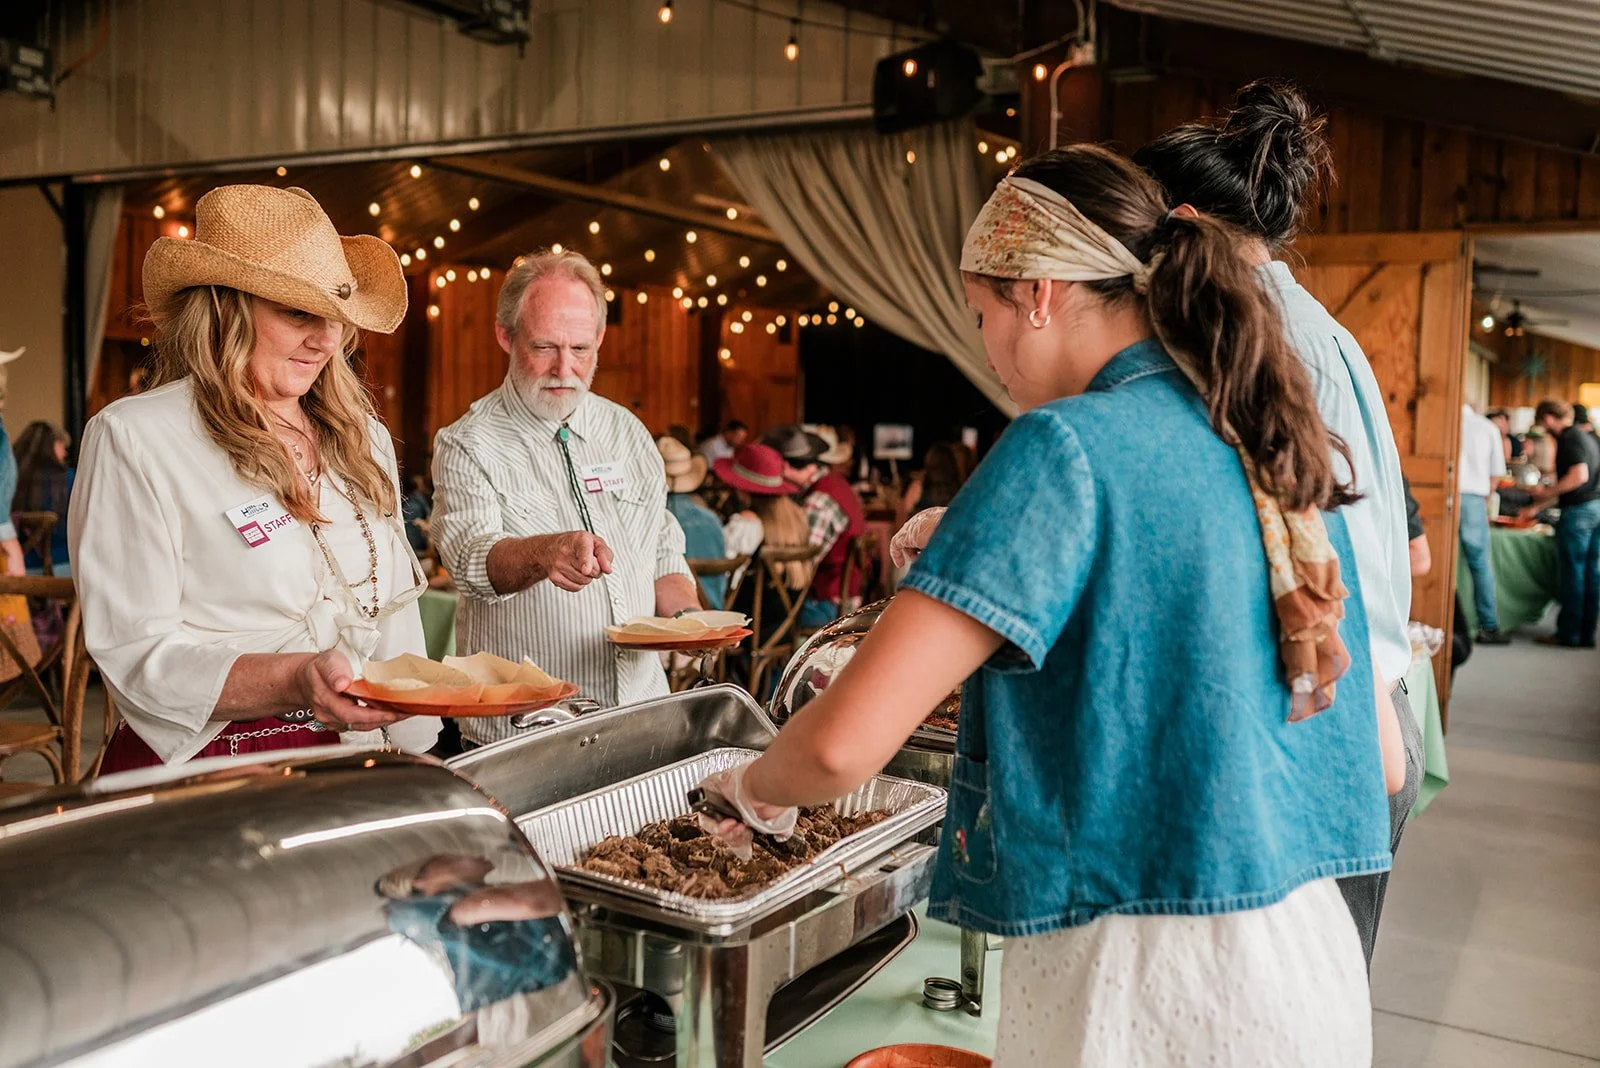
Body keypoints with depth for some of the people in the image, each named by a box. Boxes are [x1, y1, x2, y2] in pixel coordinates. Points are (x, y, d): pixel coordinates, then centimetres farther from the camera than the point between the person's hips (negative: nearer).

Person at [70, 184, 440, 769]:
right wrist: (295, 680, -30)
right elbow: (136, 654, -14)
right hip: (201, 777, 0)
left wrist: (419, 752, 6)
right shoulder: (132, 439, -9)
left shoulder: (363, 439, 10)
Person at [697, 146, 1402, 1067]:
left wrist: (757, 787, 0)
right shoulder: (1280, 450, 5)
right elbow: (1381, 762, 11)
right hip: (1315, 961, 7)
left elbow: (845, 742, -23)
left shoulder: (1069, 447, -17)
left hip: (1144, 986, -7)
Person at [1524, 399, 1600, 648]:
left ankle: (1569, 634, 5)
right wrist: (1537, 506, 24)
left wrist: (1546, 494, -12)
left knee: (1572, 573, -1)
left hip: (1578, 510, -9)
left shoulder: (1569, 439, -13)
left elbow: (1579, 476, -25)